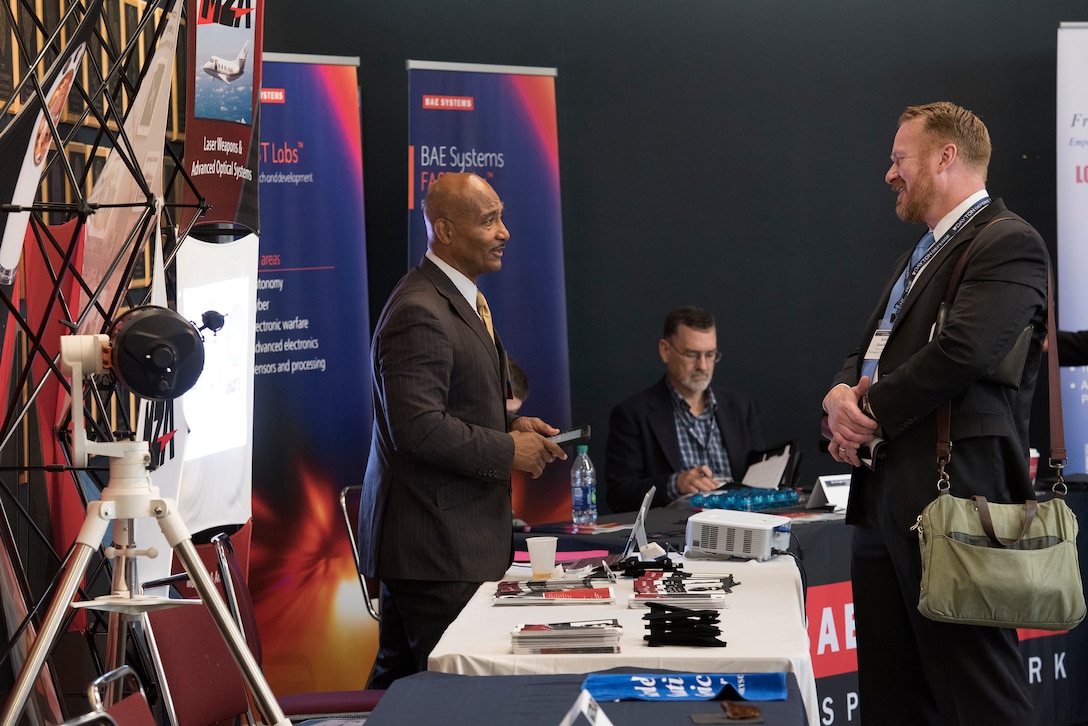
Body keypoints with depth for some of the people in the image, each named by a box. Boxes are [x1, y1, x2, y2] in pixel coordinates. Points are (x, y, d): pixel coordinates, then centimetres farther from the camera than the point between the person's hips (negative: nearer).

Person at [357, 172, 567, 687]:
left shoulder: (457, 298, 16)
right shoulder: (420, 313, -19)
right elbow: (418, 427, -25)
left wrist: (510, 424, 9)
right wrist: (508, 450, -16)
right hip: (436, 545, -11)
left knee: (401, 679, 16)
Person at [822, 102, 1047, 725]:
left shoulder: (1008, 243, -8)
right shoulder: (924, 256, 24)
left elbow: (962, 354, -21)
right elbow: (872, 355, 25)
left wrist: (870, 410, -8)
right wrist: (841, 396, 1)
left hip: (953, 502, -10)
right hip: (886, 503, 10)